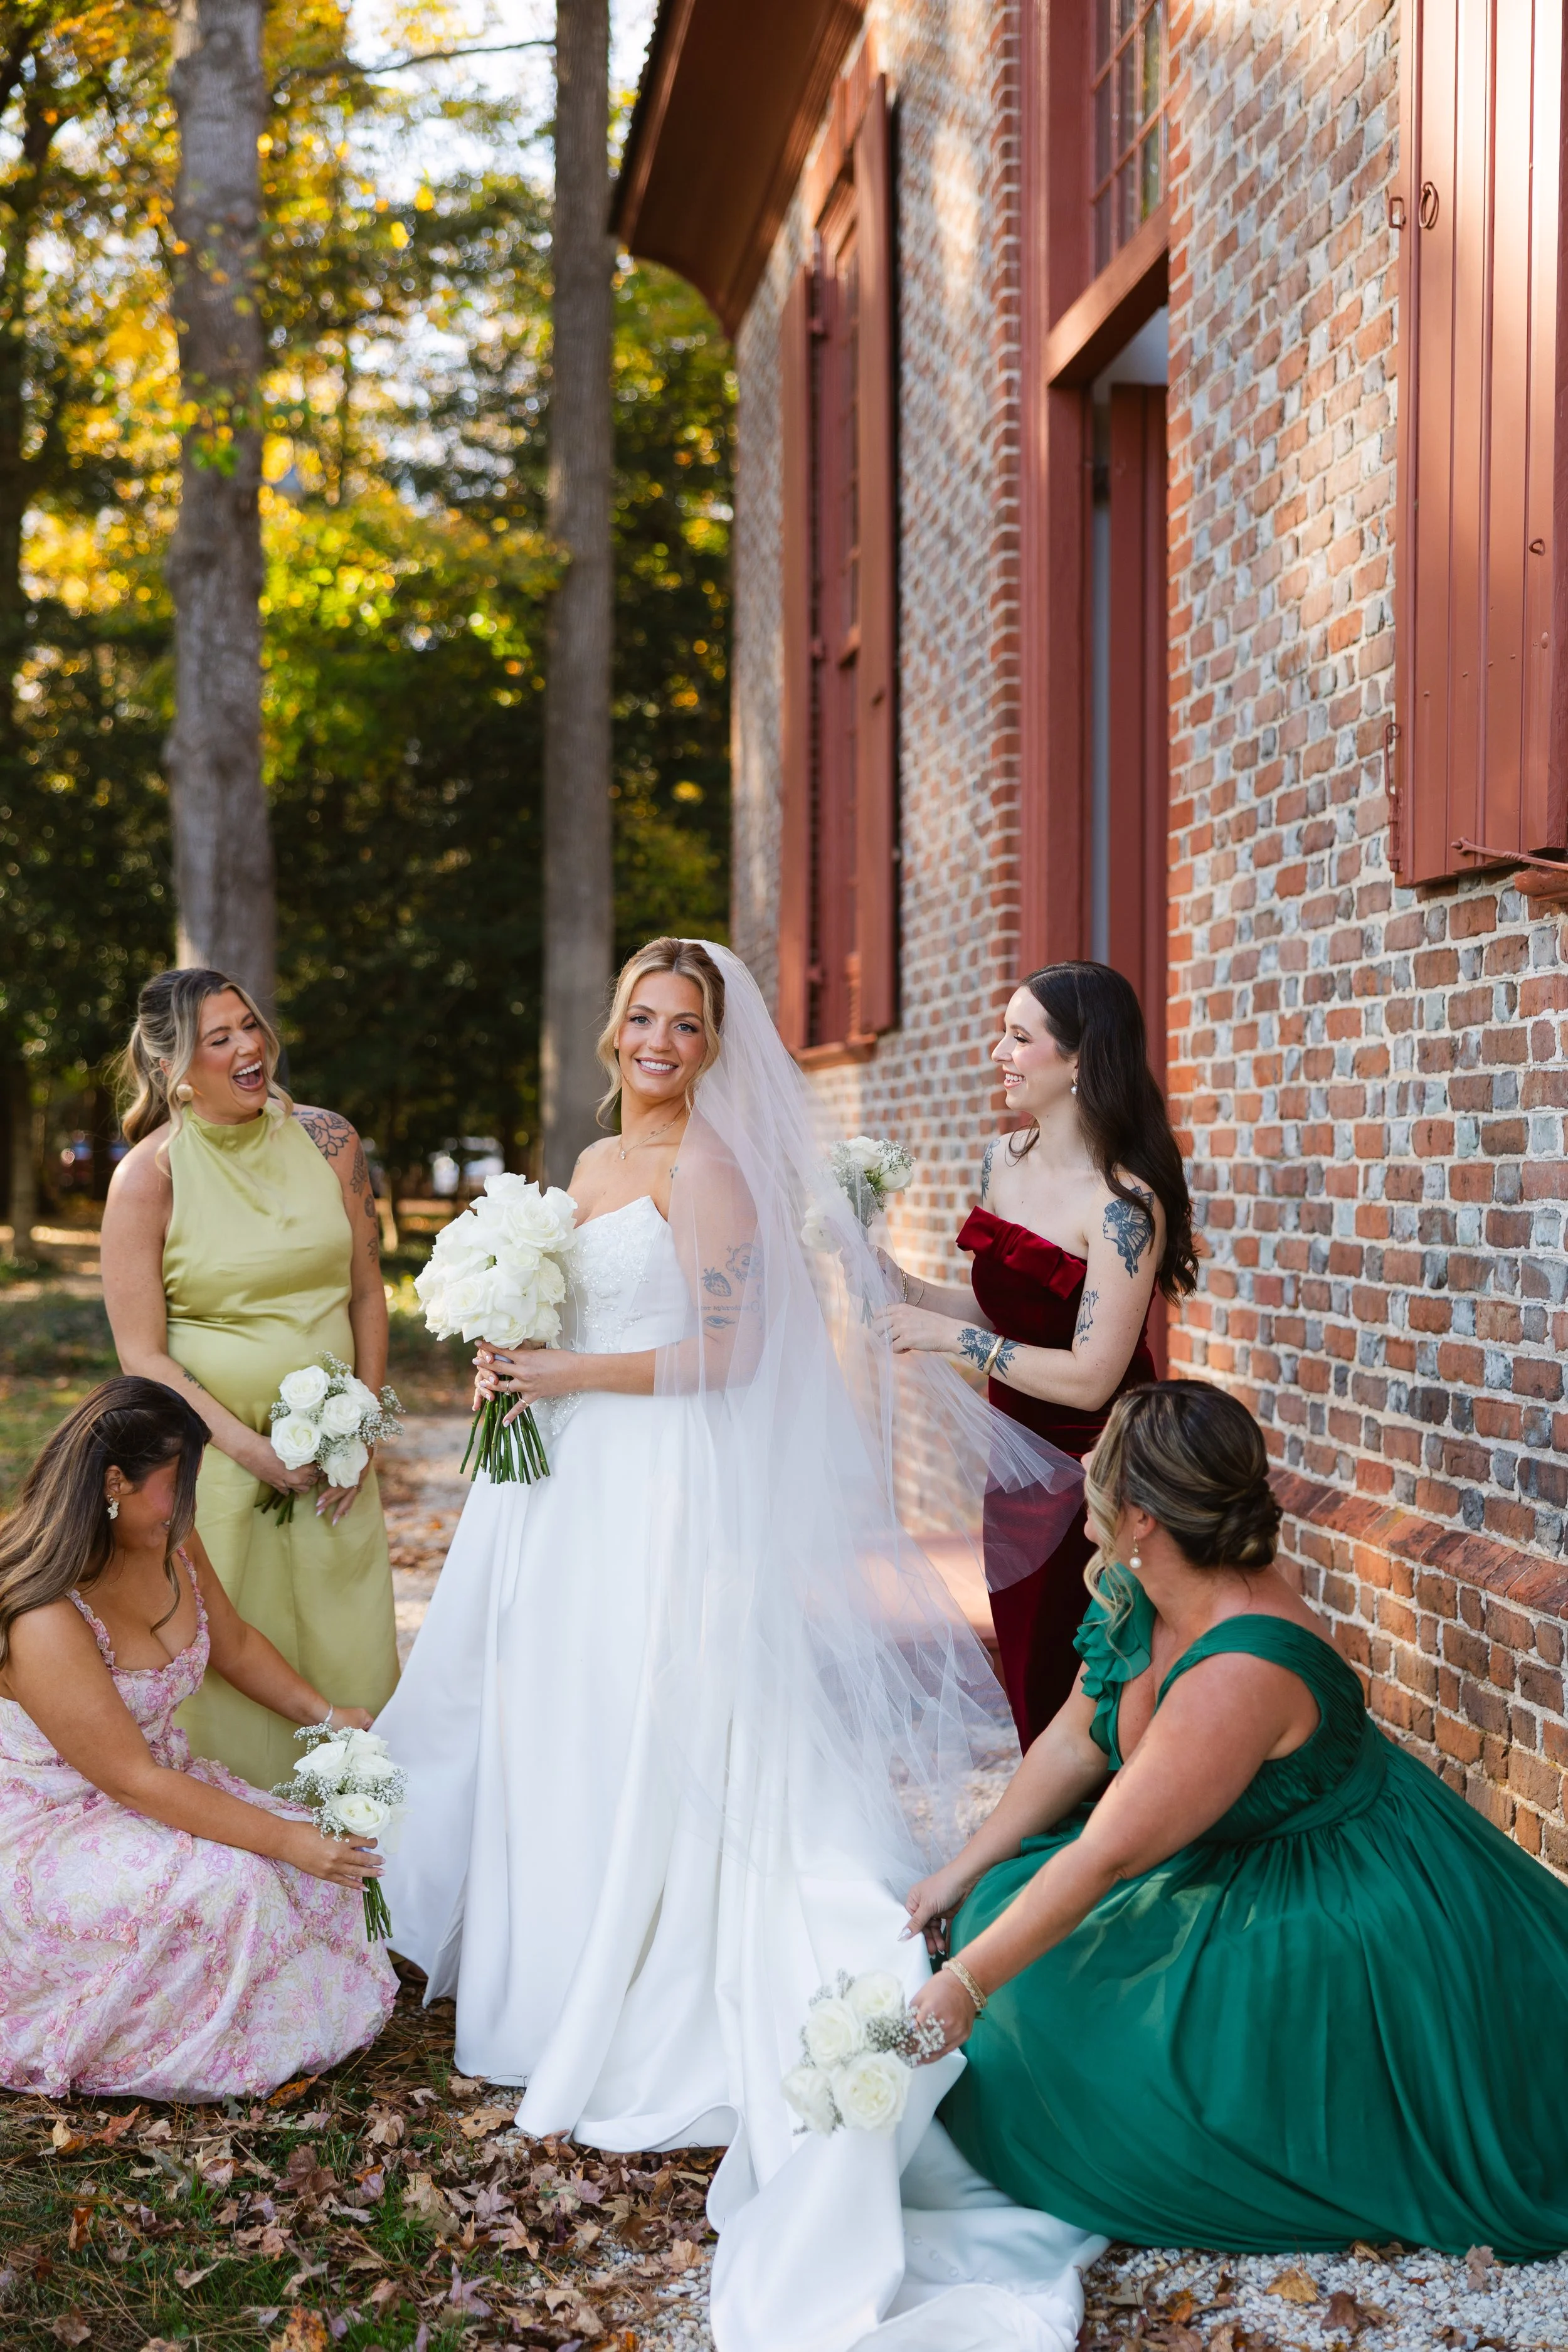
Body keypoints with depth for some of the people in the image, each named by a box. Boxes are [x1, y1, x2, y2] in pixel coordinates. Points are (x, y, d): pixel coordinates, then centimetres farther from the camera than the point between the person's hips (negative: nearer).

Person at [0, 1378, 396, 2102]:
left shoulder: (167, 1540, -5)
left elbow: (233, 1641, 15)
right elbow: (131, 1779, -27)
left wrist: (323, 1712, 3)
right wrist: (286, 1841, -26)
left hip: (159, 1781, 8)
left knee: (322, 1852, -12)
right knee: (227, 1885, -30)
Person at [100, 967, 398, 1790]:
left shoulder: (326, 1139, 2)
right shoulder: (148, 1175, -9)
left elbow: (366, 1291, 9)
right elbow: (142, 1355, -9)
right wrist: (251, 1449, -15)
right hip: (212, 1464, -4)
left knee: (347, 1659, 10)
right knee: (227, 1674, 2)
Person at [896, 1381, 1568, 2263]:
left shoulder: (1240, 1673, -36)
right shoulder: (1138, 1595, -9)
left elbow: (1107, 1856, -32)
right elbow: (1075, 1743, 4)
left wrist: (967, 1985, -26)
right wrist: (964, 1873, 4)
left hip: (1344, 1917, -9)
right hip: (1235, 1862, 9)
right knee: (1009, 1899, 4)